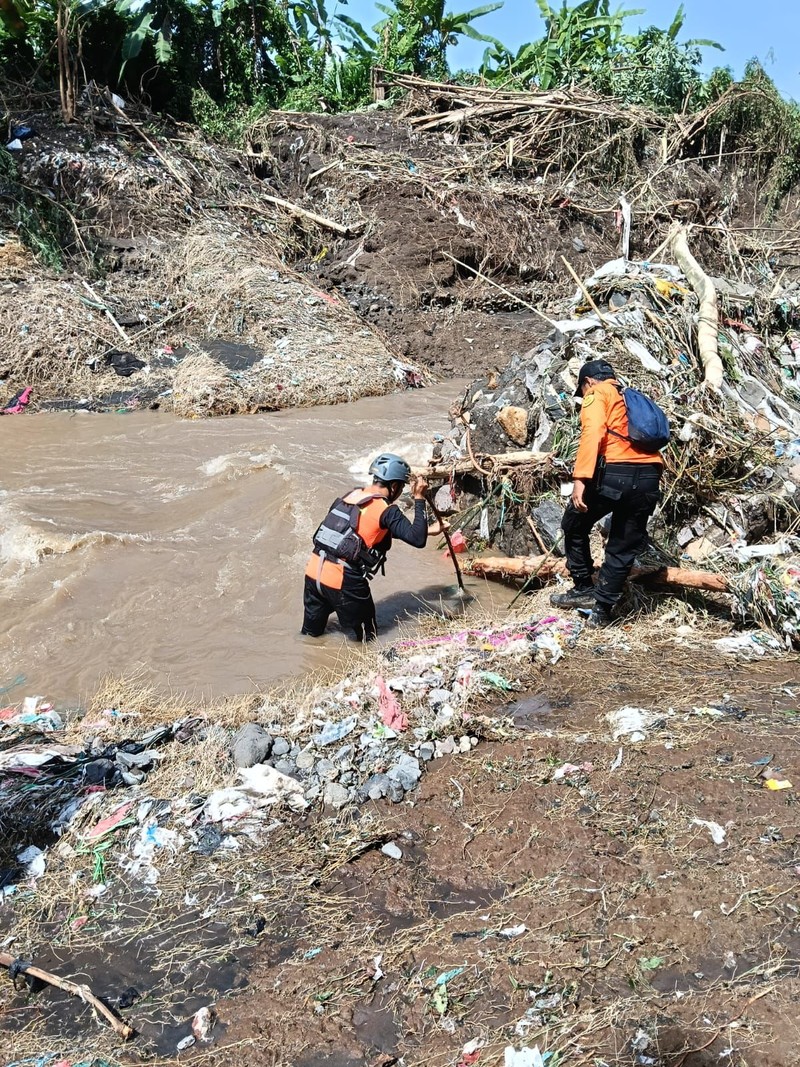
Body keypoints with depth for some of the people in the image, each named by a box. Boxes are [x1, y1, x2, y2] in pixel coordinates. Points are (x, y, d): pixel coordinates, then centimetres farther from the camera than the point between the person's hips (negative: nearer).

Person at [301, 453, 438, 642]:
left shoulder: (349, 495, 13)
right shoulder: (386, 510, -10)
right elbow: (418, 540, -17)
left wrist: (425, 529, 24)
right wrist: (419, 498, -10)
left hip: (314, 572, 7)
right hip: (345, 581, -7)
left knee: (310, 635, 21)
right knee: (367, 639, 13)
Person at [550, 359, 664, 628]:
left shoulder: (597, 394, 9)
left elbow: (593, 432, -11)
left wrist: (580, 478, -19)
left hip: (613, 473, -6)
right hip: (649, 479, 6)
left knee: (574, 526, 17)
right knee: (624, 548, 13)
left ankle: (583, 589, 20)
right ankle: (602, 610, 16)